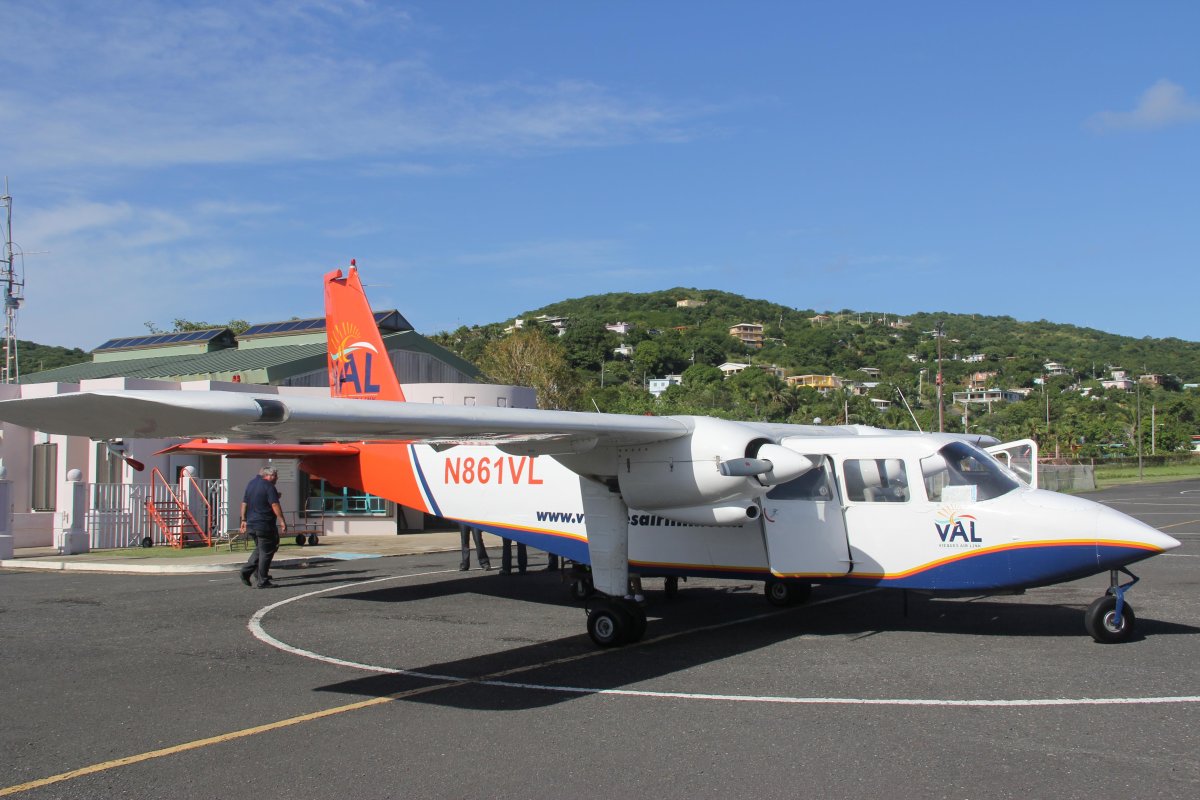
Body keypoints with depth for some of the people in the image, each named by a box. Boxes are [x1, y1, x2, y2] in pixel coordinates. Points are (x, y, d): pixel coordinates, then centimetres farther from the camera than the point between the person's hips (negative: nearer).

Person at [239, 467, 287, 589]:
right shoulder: (268, 486, -11)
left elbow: (244, 503, 17)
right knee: (266, 552, 0)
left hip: (251, 525, 8)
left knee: (260, 549, 22)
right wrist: (282, 521, -18)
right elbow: (275, 505, -18)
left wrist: (244, 520, 21)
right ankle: (262, 581, 1)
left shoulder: (251, 483, 14)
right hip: (265, 525, -8)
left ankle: (246, 571, 9)